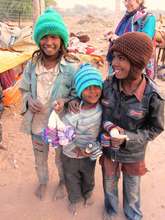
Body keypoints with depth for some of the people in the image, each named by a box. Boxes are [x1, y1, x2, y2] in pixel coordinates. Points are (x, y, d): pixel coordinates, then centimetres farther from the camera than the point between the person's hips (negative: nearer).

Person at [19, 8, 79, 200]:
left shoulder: (71, 67, -20)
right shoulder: (32, 64, -10)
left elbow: (78, 96, -10)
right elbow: (24, 89, 4)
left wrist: (65, 101, -30)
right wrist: (29, 100, -17)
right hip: (37, 123, 3)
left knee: (62, 157, 24)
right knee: (39, 157, 27)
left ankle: (62, 182, 56)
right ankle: (42, 181, 58)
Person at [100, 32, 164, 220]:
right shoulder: (109, 84, -18)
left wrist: (127, 138, -24)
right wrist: (107, 125, -21)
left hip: (133, 154, -2)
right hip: (108, 148, 3)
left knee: (132, 188, 24)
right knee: (109, 183, 26)